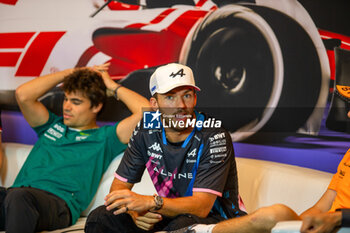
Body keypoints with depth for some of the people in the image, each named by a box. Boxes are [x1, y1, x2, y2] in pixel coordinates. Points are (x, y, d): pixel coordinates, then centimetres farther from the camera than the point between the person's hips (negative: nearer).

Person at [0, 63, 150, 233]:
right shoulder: (52, 125, 31)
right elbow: (23, 95, 18)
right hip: (14, 193, 5)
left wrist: (113, 87, 19)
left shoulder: (104, 137, 17)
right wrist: (68, 73, 24)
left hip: (58, 202, -4)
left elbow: (145, 111, 5)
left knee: (19, 197, -39)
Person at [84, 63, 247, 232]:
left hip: (217, 218, -4)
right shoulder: (146, 129, -3)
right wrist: (135, 210, -24)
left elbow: (201, 207, -26)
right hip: (170, 215, 5)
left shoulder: (214, 136, -19)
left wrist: (150, 203, -41)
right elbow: (120, 184, 0)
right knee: (99, 219, -14)